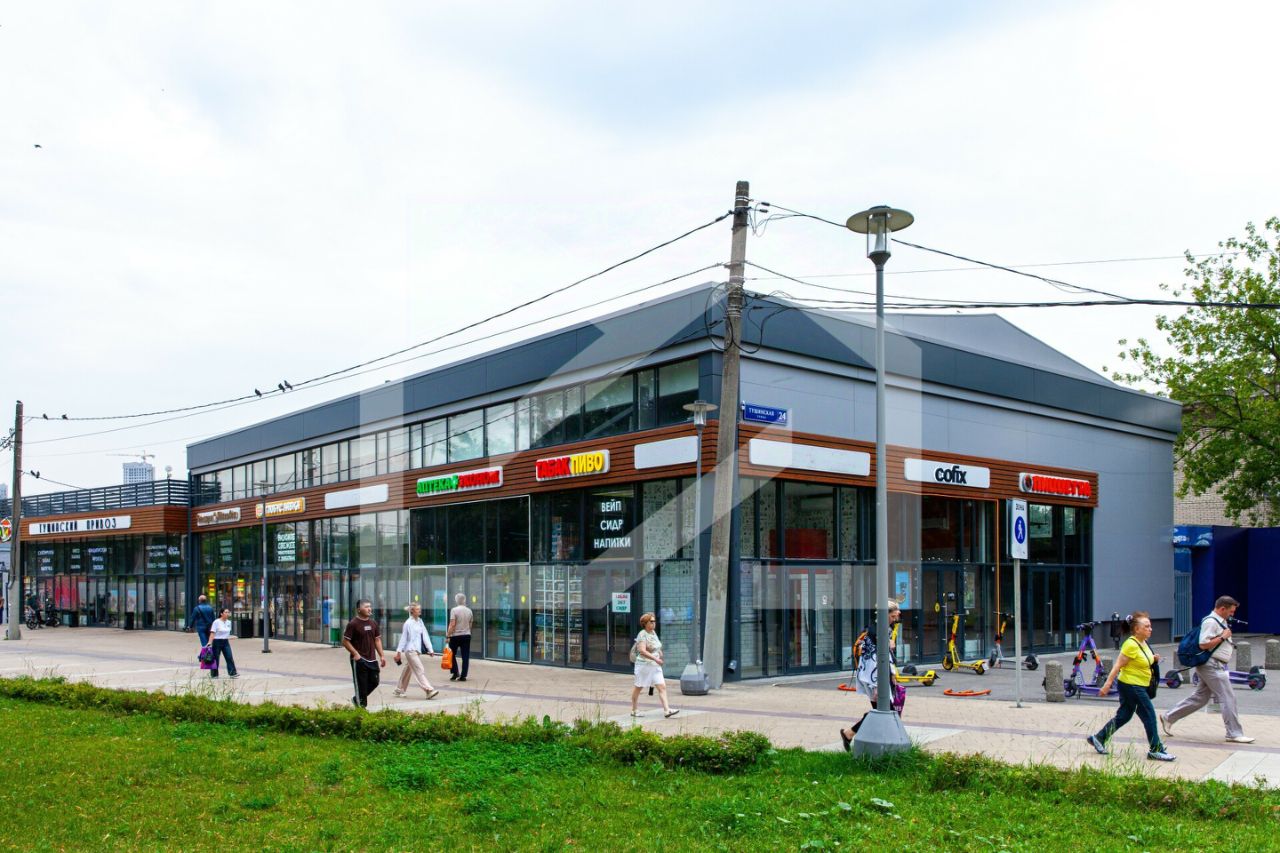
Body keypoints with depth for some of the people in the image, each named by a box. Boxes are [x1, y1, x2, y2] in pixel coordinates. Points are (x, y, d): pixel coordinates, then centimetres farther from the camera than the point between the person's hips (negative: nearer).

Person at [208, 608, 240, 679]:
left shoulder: (229, 622, 8)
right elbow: (212, 633, -14)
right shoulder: (216, 622, -10)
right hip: (217, 642, -5)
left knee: (229, 658, -4)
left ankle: (233, 673, -5)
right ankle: (214, 674, 16)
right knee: (215, 658, 4)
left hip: (226, 642, 5)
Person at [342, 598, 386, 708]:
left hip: (372, 660, 7)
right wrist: (355, 654, -18)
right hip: (359, 660, -7)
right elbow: (345, 641, -10)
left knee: (374, 682, 10)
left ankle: (356, 699, 30)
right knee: (361, 685, -1)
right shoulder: (353, 624, -10)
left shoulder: (373, 623, 10)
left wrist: (381, 655, 9)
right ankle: (361, 707, 10)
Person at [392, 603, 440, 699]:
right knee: (420, 670, -13)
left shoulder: (420, 621, 8)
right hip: (411, 650, -7)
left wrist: (430, 649, 2)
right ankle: (429, 690, -19)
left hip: (418, 650, 7)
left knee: (408, 670, 17)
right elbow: (403, 638, -6)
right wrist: (399, 652, -4)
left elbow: (425, 636, 6)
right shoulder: (408, 623, -9)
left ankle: (399, 690, 30)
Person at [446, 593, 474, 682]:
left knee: (452, 655, 11)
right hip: (467, 635, 4)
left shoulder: (454, 610, -10)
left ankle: (455, 672, 0)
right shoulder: (469, 611, 6)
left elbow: (452, 624, -16)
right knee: (465, 657, 4)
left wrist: (447, 635, -13)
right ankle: (463, 676, 3)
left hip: (455, 635, -4)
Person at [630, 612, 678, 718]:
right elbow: (642, 651, -28)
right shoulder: (642, 635, -16)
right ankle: (634, 710, 21)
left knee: (662, 687, -4)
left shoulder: (653, 632, 10)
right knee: (638, 687, 8)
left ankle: (666, 710, -9)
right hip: (644, 664, -8)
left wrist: (660, 652, 9)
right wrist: (655, 659, -31)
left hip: (655, 665, 8)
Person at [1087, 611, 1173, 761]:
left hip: (1138, 686, 10)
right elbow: (1118, 665, -21)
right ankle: (1156, 750, 7)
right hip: (1131, 685, -10)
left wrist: (1153, 659, 4)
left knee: (1124, 716, 14)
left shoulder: (1143, 643, 9)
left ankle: (1098, 738, 20)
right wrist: (1107, 684, -23)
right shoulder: (1131, 645, -19)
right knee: (1149, 716, -3)